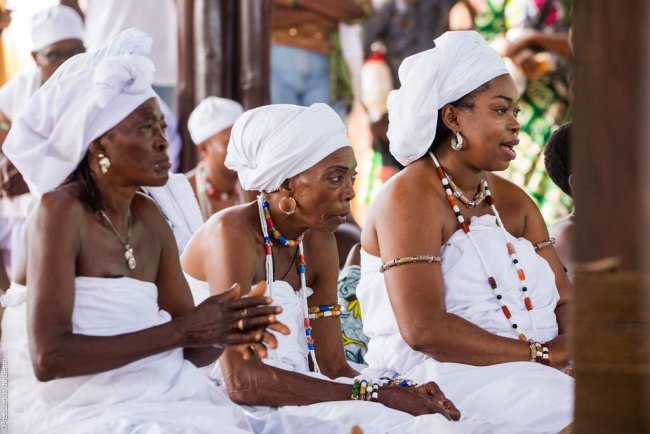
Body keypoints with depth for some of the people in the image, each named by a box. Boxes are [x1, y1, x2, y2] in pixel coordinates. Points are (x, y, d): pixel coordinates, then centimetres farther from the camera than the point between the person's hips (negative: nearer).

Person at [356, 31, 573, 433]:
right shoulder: (410, 196, -7)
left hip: (534, 374, 8)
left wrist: (571, 343, -11)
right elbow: (424, 329, -18)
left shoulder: (514, 202, 18)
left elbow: (566, 299, 13)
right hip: (442, 379, -7)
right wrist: (539, 353, -16)